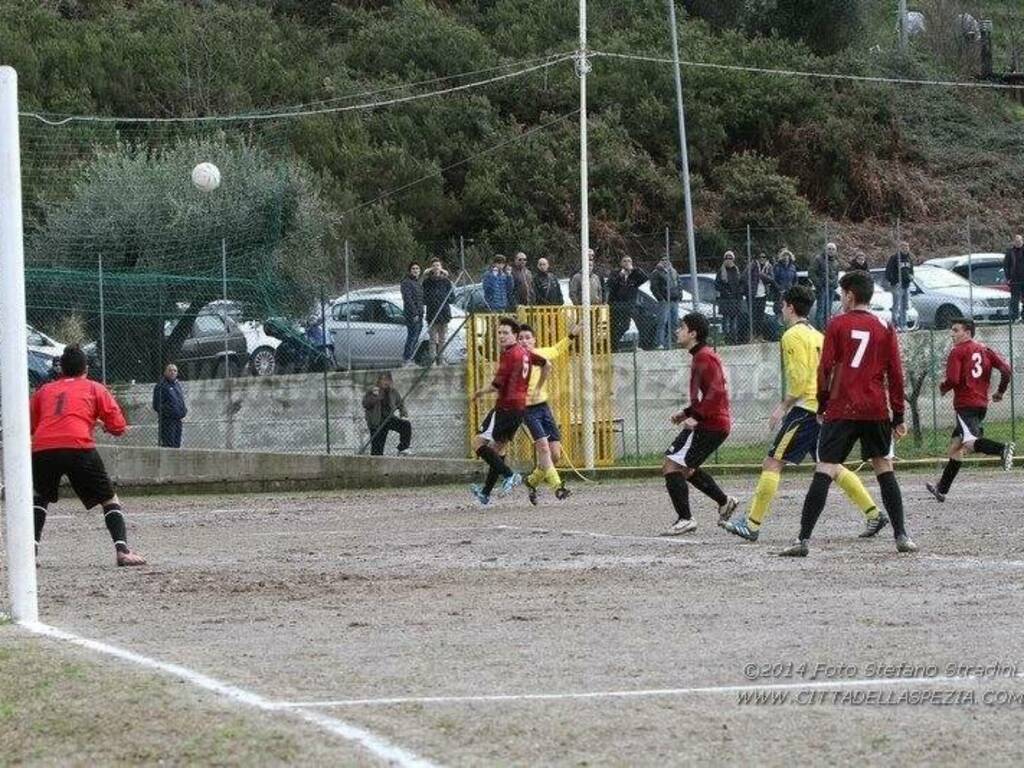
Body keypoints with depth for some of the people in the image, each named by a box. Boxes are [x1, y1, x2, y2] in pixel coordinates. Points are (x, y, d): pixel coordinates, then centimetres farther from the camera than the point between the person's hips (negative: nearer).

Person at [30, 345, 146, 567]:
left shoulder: (44, 390, 25)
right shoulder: (94, 388, 18)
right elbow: (118, 427, 12)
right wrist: (103, 424, 34)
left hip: (41, 449, 3)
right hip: (79, 447, -3)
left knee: (39, 498, 27)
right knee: (109, 499, 9)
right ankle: (122, 550, -8)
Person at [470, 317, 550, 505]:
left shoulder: (509, 354, -16)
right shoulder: (524, 352, 11)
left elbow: (497, 385, -18)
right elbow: (547, 366, 25)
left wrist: (480, 392, 1)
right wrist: (537, 389, 29)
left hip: (506, 407, -9)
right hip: (521, 407, 9)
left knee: (478, 442, -7)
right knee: (498, 446, 16)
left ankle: (509, 475, -16)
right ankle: (485, 493, 21)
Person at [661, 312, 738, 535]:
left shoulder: (705, 358, -15)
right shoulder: (700, 357, 18)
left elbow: (716, 392, -25)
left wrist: (696, 416, -29)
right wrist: (687, 413, 19)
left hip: (709, 426, -11)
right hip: (714, 424, 11)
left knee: (671, 467, -12)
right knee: (686, 468, 21)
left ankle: (685, 519, -11)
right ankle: (724, 502, 26)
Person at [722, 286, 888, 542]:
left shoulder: (793, 336, -8)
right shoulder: (817, 336, 18)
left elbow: (799, 379, -17)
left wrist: (783, 406, -10)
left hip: (806, 408, -9)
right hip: (825, 410, 9)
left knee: (773, 464, -7)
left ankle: (752, 525, -10)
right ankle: (874, 514, 8)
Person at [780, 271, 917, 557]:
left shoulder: (837, 324, 0)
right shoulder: (885, 328, 7)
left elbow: (825, 369, -2)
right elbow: (895, 374, 6)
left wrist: (822, 405, 10)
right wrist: (898, 416, 11)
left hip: (841, 411, -2)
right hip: (877, 411, 2)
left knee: (824, 472, -5)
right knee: (885, 469, 13)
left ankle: (803, 539, -11)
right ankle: (901, 536, 9)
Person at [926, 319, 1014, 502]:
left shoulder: (957, 351, -4)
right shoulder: (984, 350, 15)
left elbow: (953, 380, -15)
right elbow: (1006, 369, 5)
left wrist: (943, 388, 6)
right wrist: (1000, 392, 17)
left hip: (965, 404, -8)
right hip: (982, 404, 8)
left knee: (969, 442, -25)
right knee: (956, 445, 17)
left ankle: (1003, 449, -53)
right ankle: (942, 489, 24)